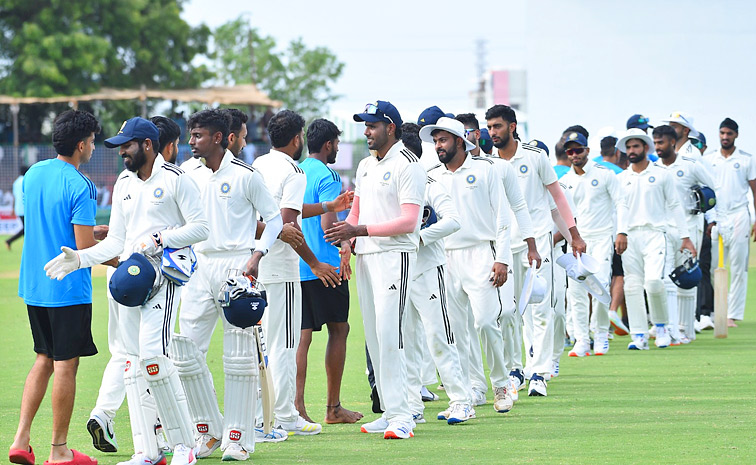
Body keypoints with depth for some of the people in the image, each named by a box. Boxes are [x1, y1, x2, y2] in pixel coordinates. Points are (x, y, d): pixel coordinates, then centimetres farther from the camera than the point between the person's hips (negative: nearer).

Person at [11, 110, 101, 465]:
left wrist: (95, 230, 22)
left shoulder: (33, 174, 7)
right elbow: (84, 247, -19)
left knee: (44, 359, 17)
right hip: (68, 289, -7)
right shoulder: (79, 186, -17)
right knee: (65, 365, 0)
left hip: (34, 285, 7)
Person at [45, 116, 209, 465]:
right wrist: (79, 259, 2)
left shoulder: (175, 179, -5)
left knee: (153, 355, -20)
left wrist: (159, 239, -18)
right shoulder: (124, 184, 16)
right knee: (133, 363, 4)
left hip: (163, 276, -7)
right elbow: (115, 241, 17)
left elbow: (200, 227, -8)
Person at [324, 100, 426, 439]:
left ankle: (400, 415, -17)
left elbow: (409, 221, -16)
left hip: (395, 255, -9)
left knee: (389, 332, -16)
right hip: (365, 256, 9)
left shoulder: (408, 166, -9)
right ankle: (389, 412, 12)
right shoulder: (365, 166, 18)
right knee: (373, 336, 7)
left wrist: (361, 230, -21)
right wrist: (347, 232, 2)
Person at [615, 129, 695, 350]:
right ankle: (639, 336, 2)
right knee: (632, 286, -2)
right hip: (630, 237, 3)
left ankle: (661, 325, 6)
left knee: (653, 281, -17)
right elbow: (622, 207, 1)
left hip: (655, 234, -3)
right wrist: (621, 233, -15)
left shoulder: (661, 175, 7)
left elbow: (675, 206, 9)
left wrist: (685, 236, 4)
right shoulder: (622, 178, 12)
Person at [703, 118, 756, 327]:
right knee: (711, 267, -2)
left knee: (738, 267, -4)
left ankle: (732, 315, -2)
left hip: (738, 217, -1)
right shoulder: (708, 160, 10)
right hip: (714, 219, 1)